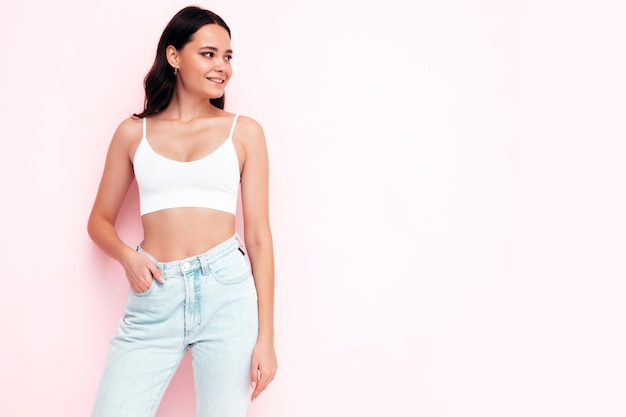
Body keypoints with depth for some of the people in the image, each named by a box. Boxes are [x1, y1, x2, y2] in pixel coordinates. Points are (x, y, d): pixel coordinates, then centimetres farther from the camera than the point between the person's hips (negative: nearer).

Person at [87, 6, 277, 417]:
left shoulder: (244, 131, 6)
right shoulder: (134, 132, 10)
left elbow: (259, 234, 2)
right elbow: (100, 221, 16)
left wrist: (266, 336, -2)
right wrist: (127, 256, -7)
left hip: (226, 290, -1)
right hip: (154, 296, 1)